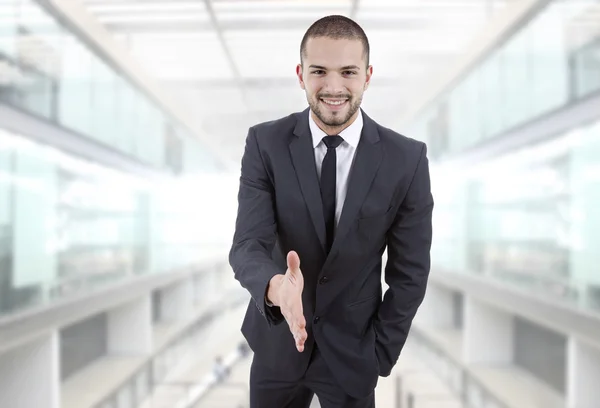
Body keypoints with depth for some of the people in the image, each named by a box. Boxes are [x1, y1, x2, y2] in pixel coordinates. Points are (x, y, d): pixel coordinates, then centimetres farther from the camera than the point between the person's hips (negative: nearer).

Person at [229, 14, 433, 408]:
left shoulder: (407, 158, -13)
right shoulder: (265, 143, -12)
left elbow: (410, 272, -7)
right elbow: (247, 245, -19)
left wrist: (380, 354, -4)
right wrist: (275, 287, -39)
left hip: (353, 350, -1)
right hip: (277, 343, 1)